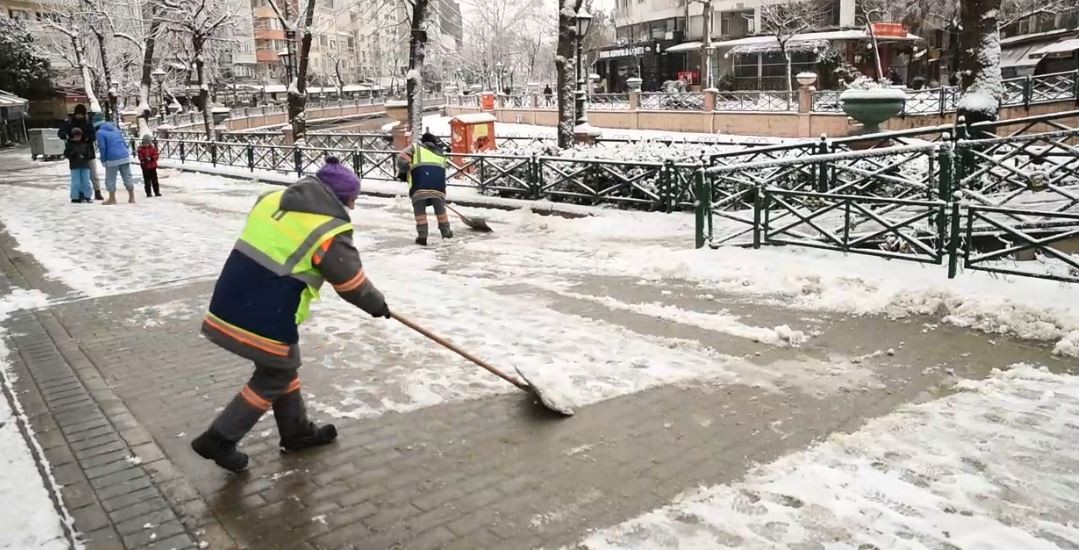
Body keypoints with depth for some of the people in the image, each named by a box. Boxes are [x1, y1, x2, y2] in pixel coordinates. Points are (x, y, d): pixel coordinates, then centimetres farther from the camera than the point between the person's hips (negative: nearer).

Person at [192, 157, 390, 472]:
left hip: (234, 300, 8)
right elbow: (351, 282, -6)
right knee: (274, 377, 13)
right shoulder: (328, 231, -14)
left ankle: (297, 431, 37)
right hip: (266, 315, -8)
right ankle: (219, 439, 18)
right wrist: (377, 305, 10)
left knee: (283, 367, 23)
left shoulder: (272, 200, 7)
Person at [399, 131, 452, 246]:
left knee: (419, 208, 7)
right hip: (438, 178, 3)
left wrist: (404, 172, 18)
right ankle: (446, 231, 30)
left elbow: (404, 157, 8)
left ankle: (422, 236, 5)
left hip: (419, 178, -3)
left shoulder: (416, 147, 25)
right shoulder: (440, 153, 35)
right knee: (440, 207, 19)